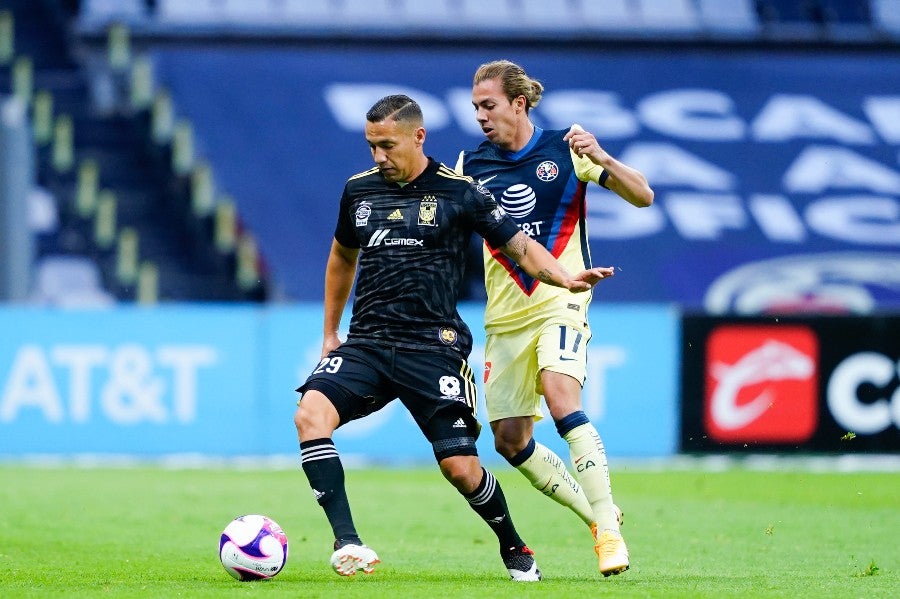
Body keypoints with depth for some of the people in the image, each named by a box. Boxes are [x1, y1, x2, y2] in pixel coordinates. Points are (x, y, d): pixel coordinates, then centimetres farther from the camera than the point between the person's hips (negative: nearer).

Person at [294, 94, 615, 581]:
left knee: (460, 467, -9)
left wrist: (563, 278, -18)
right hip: (365, 344, 3)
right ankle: (347, 543, -26)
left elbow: (520, 246, 1)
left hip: (433, 348, -3)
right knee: (310, 413, -24)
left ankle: (514, 549, 20)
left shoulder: (459, 193, -2)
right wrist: (330, 334, 28)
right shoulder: (359, 190, 10)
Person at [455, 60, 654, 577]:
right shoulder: (471, 166, 5)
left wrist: (601, 158, -22)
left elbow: (643, 196, -5)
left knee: (562, 398, -28)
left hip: (560, 304, -5)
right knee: (510, 441, 2)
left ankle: (609, 530, -25)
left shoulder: (564, 150, -3)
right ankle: (597, 514, 21)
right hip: (505, 318, 5)